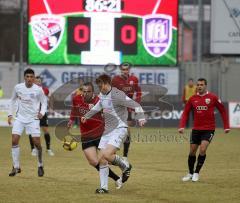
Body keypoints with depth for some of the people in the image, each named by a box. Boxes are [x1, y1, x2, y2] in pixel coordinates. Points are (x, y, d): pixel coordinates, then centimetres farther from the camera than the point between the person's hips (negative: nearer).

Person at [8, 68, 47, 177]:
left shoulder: (38, 90, -10)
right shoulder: (18, 87, -3)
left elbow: (44, 102, 1)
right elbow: (13, 100, 13)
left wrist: (42, 112, -18)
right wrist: (10, 114, 8)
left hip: (33, 119, -2)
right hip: (20, 118, 2)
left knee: (37, 143, -6)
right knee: (14, 140, -9)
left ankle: (40, 166, 17)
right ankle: (16, 167, 3)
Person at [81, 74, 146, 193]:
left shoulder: (117, 95, -17)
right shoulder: (102, 95, 10)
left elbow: (135, 105, -21)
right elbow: (98, 106, 33)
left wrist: (140, 117, -37)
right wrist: (87, 116, 41)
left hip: (119, 129, -8)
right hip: (107, 130, 8)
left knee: (106, 155, -24)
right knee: (101, 159, 2)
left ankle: (125, 166, 3)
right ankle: (104, 187, 10)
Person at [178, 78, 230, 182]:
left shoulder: (212, 97, -6)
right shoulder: (193, 99, 2)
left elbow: (223, 111, 1)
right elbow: (185, 113, 7)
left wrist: (226, 126, -2)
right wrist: (182, 126, -6)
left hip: (208, 129, -3)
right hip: (196, 129, 3)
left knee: (202, 150, -16)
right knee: (192, 152, 7)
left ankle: (196, 173, -1)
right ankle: (190, 173, 25)